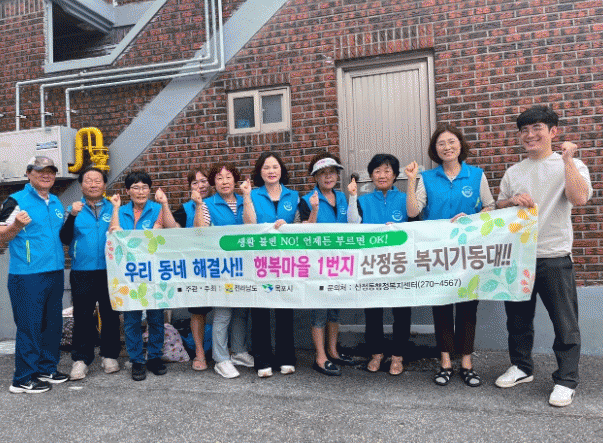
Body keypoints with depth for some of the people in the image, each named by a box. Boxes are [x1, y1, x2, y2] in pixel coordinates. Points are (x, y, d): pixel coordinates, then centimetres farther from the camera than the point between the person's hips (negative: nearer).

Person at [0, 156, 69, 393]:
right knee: (29, 326, -2)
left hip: (55, 273, 7)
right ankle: (23, 379, 10)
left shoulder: (56, 203, 15)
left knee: (53, 324, 13)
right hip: (27, 277, -7)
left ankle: (46, 369, 27)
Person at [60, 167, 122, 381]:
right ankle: (81, 359, 15)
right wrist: (72, 216, -17)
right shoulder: (74, 209, 7)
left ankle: (110, 356, 20)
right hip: (81, 272, 0)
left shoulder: (113, 208, 9)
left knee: (110, 315, 7)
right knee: (82, 316, 4)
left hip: (109, 271, 1)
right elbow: (65, 239, -4)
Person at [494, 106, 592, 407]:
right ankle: (521, 367, 31)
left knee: (564, 323, 3)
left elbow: (579, 198, -19)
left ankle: (566, 380, 17)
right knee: (518, 319, 14)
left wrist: (568, 158, -14)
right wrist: (513, 200, -5)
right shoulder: (513, 173, 13)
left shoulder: (570, 166, 0)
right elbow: (498, 209, 16)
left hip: (554, 257, -4)